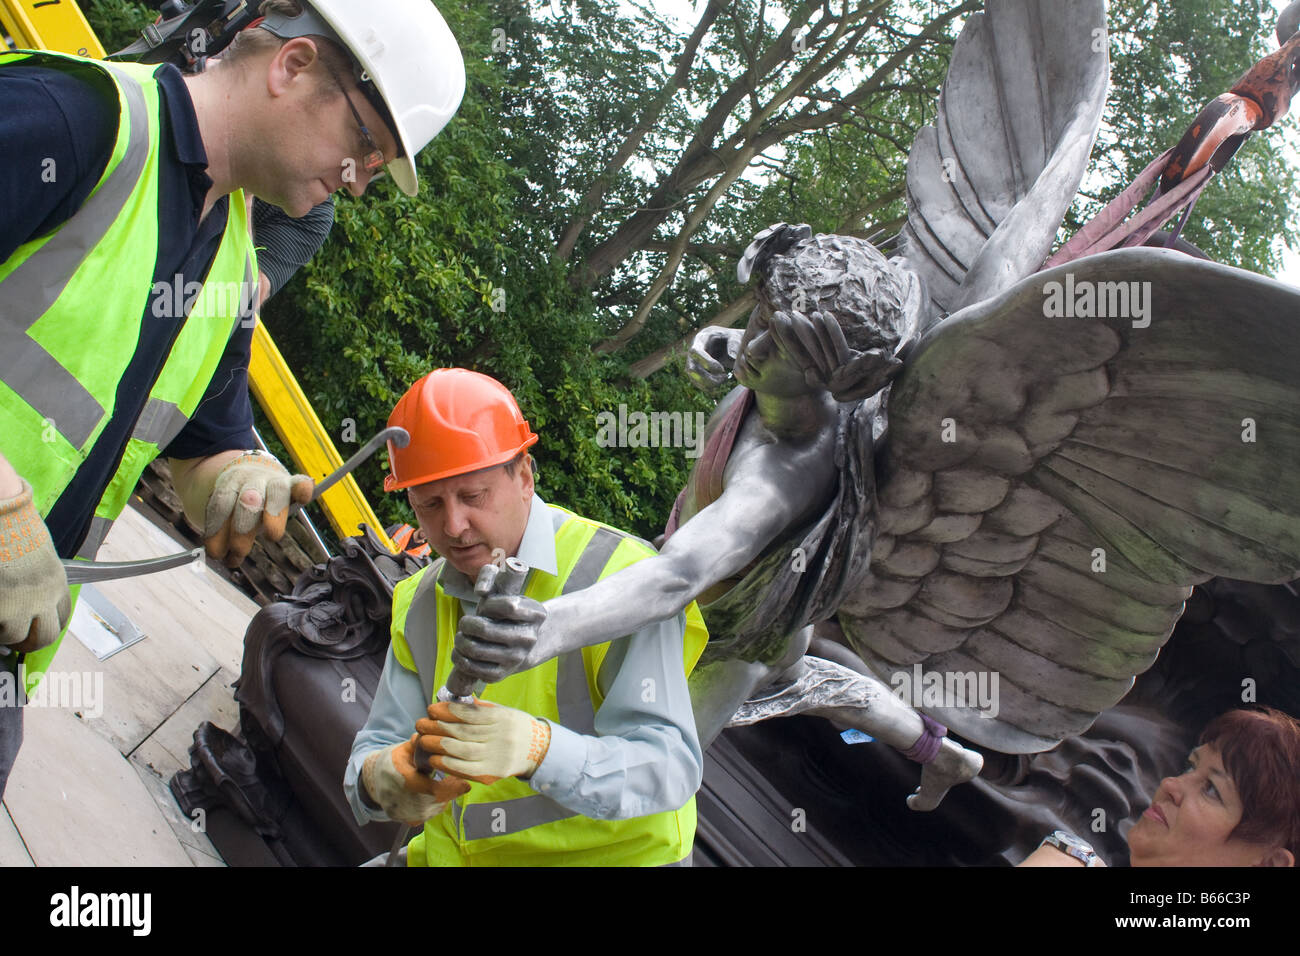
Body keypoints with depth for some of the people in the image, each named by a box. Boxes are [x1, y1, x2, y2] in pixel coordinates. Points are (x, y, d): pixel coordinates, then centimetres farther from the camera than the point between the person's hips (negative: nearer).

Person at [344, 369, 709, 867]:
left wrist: (536, 750, -34)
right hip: (460, 854, 5)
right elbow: (375, 747, 7)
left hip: (609, 853, -5)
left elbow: (670, 766, -19)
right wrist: (380, 780, -16)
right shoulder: (420, 605, 7)